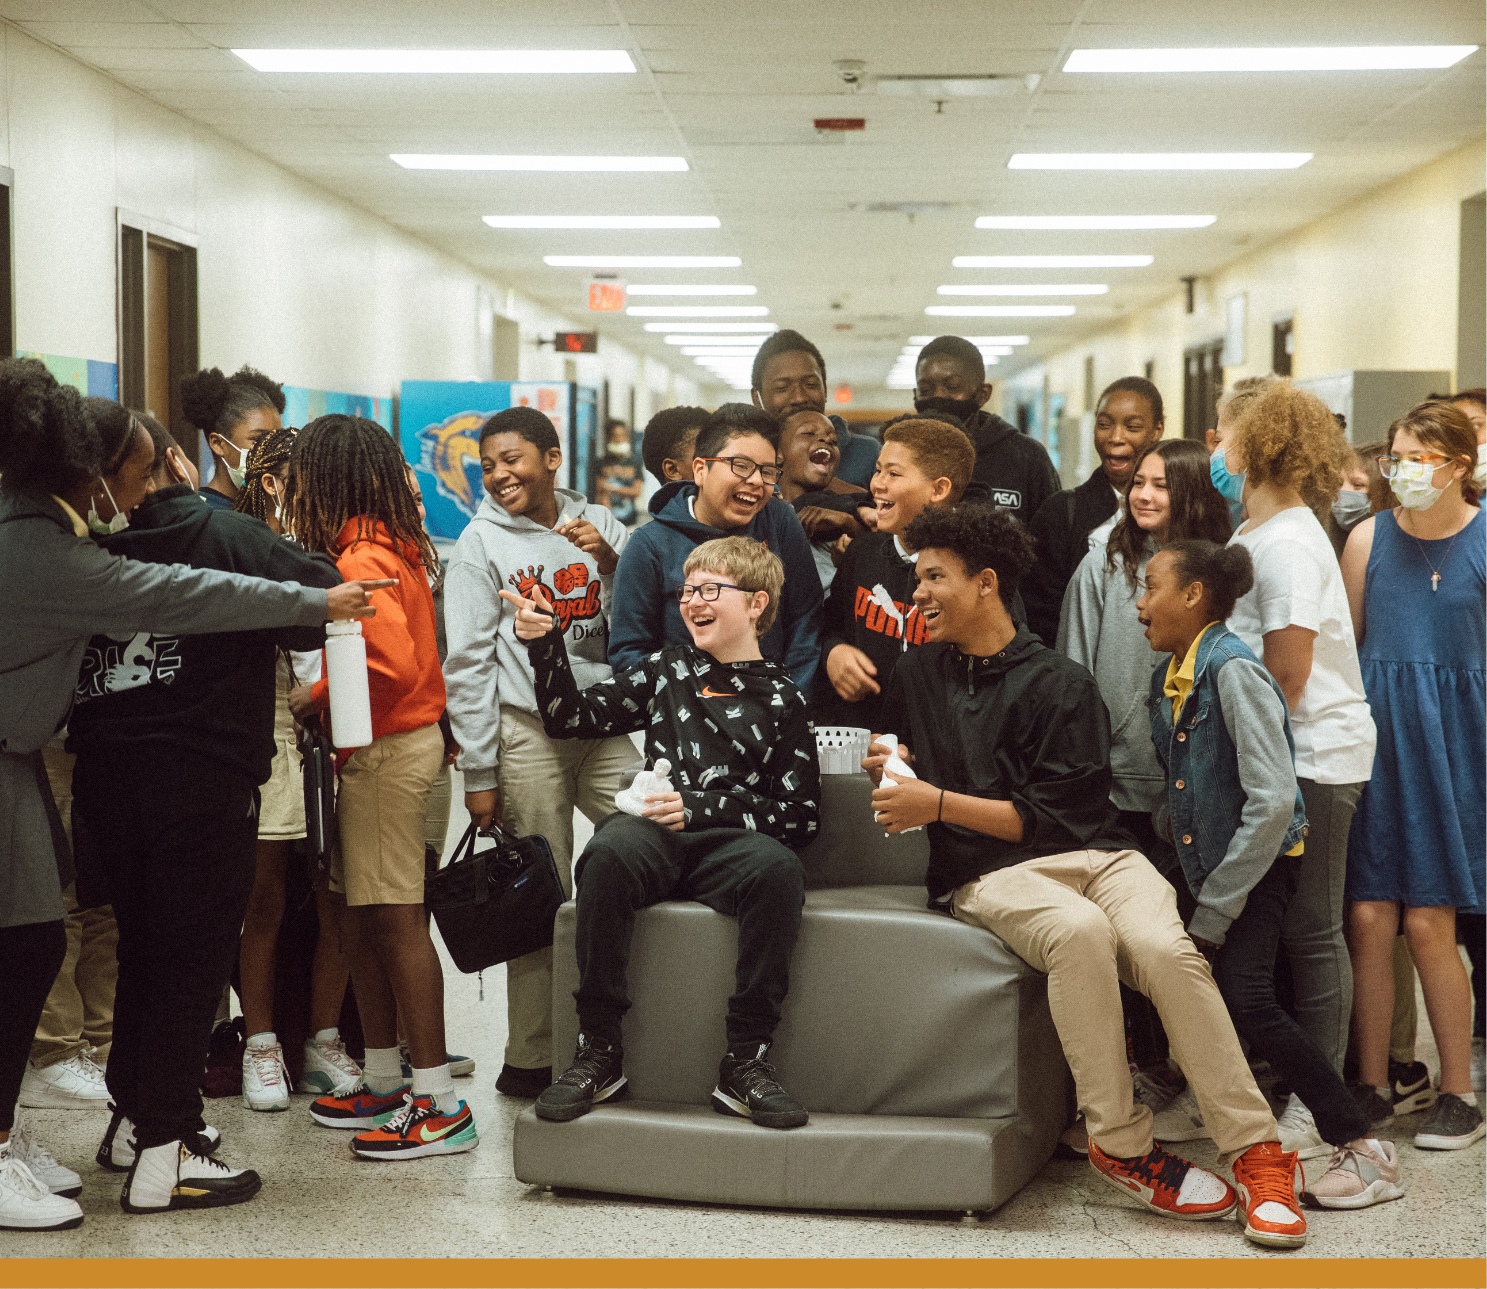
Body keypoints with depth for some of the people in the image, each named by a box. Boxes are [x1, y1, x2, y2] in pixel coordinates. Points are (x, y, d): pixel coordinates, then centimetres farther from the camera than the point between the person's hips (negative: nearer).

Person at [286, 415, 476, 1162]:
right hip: (392, 744, 10)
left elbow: (391, 662, -27)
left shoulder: (362, 560, -16)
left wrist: (318, 699, -13)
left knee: (398, 918, -8)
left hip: (386, 751, -10)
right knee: (363, 917, 16)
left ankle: (439, 1105, -5)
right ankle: (384, 1082, 25)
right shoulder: (397, 550, 14)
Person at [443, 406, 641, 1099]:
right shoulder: (482, 541, 5)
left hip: (607, 723, 3)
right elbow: (468, 660, 1)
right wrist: (478, 772, -3)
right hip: (527, 728, -3)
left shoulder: (598, 525, 12)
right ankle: (532, 1059, 7)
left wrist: (611, 560, -5)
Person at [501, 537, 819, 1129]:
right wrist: (545, 643, 6)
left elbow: (800, 814, 4)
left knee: (779, 869, -36)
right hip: (654, 833, 1)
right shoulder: (668, 669, 21)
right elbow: (573, 717, 21)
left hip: (729, 840, -1)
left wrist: (701, 807, -7)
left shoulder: (780, 697, 11)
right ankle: (599, 1050, -25)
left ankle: (745, 1061, -26)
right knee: (607, 854, -35)